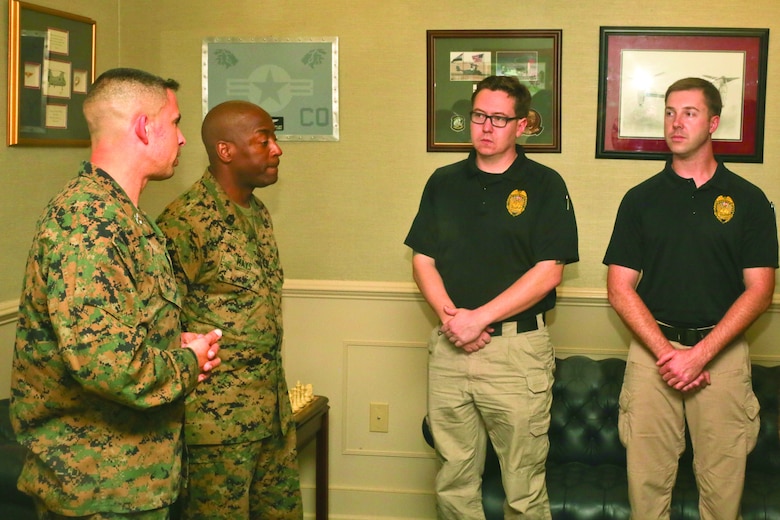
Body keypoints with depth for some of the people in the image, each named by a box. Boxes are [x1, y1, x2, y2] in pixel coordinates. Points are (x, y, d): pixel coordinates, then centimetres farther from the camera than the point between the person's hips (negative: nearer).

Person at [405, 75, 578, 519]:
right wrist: (451, 316, -8)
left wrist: (479, 317, -13)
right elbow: (423, 260, 9)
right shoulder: (443, 182, 12)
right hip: (450, 347, 4)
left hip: (518, 348, -3)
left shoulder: (544, 185, -1)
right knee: (454, 482, 10)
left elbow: (548, 272, -8)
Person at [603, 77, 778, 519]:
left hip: (723, 351, -1)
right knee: (647, 481, 3)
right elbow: (620, 288, 2)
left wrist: (700, 354, -12)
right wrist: (666, 352, -9)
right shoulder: (641, 199, 7)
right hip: (653, 348, 1)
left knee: (723, 482, 3)